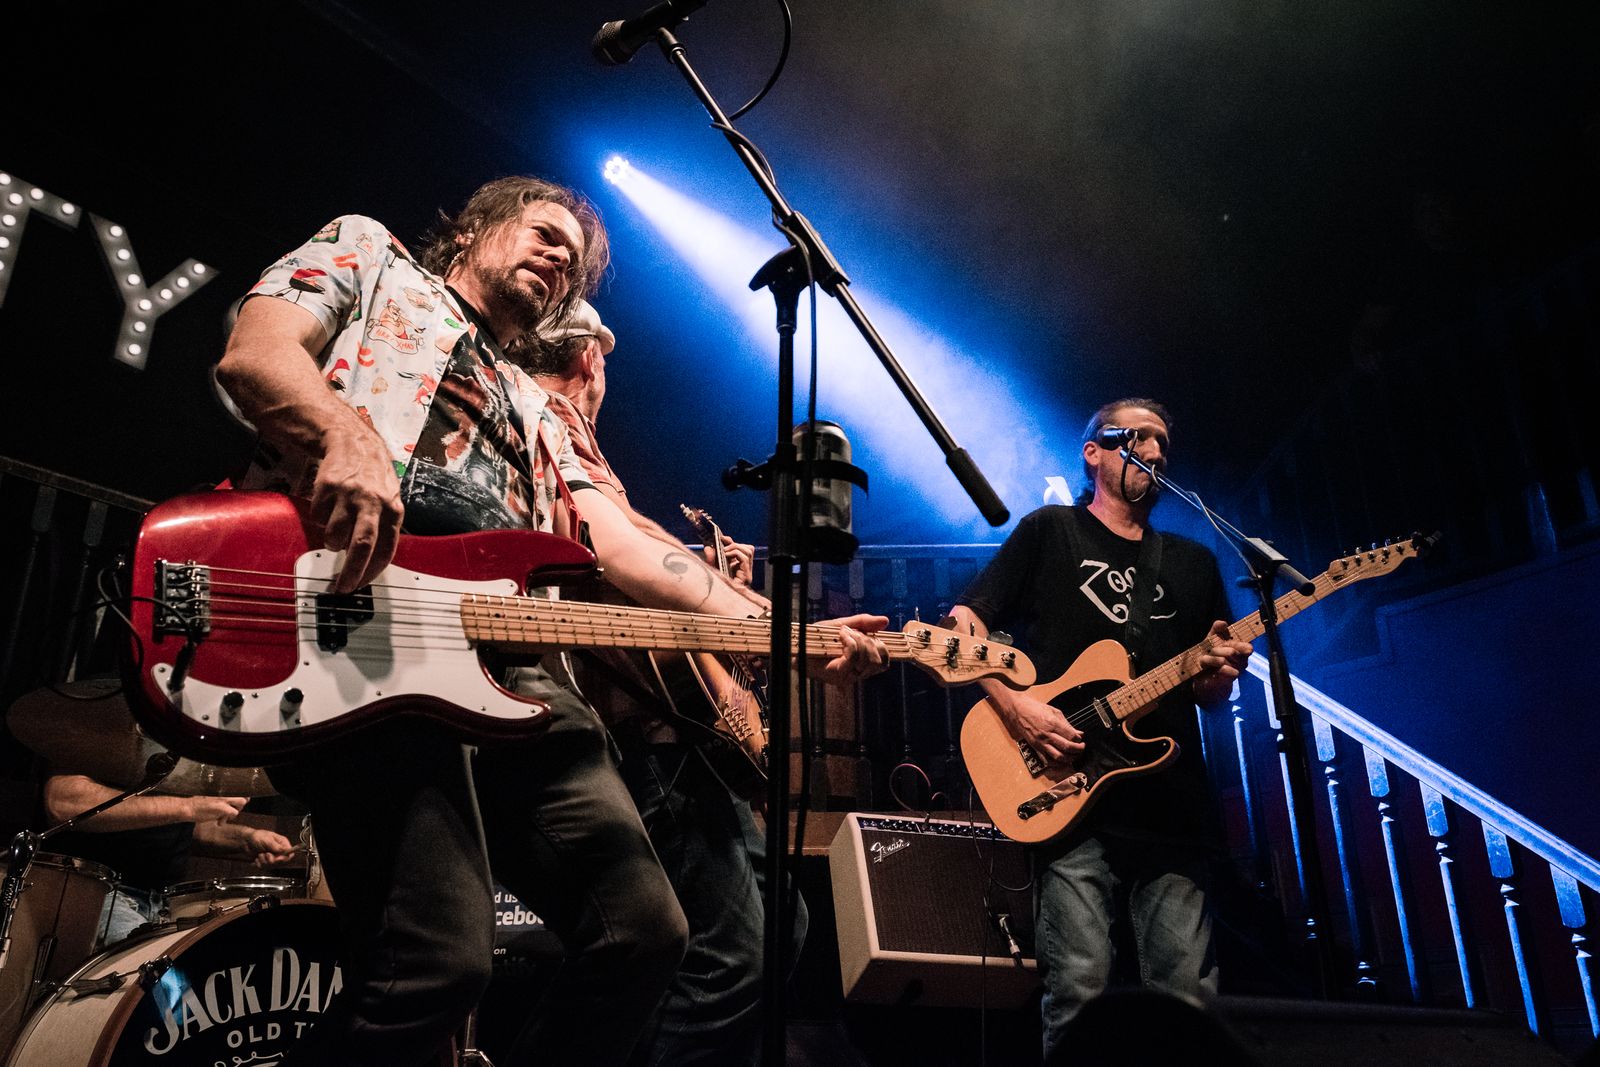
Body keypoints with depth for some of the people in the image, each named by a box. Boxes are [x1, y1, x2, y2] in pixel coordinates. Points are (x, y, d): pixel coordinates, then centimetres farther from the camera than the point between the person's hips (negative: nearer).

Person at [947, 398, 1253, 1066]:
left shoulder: (1194, 562, 21)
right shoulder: (1050, 530, 9)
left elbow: (1207, 695, 21)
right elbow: (964, 624, 3)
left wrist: (1219, 672, -2)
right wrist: (1014, 706, -11)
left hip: (1173, 805, 4)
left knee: (1190, 998, 0)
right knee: (1080, 992, -9)